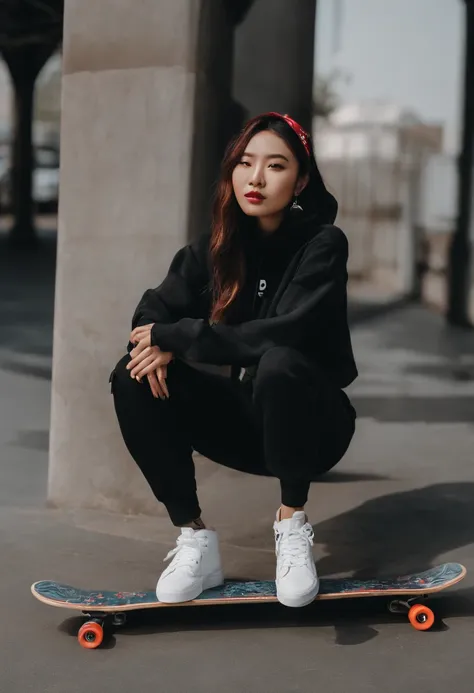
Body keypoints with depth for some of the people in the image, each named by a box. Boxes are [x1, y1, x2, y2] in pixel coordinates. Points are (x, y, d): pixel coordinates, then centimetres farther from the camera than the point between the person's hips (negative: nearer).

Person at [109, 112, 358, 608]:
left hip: (311, 423, -5)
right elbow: (156, 309, -3)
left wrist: (176, 337, -24)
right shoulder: (215, 247, 2)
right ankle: (194, 540, -13)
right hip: (247, 422, 5)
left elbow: (288, 332, -27)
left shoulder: (323, 244, -13)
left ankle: (292, 522, -17)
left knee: (279, 364, -37)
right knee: (134, 378, -17)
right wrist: (156, 347, -28)